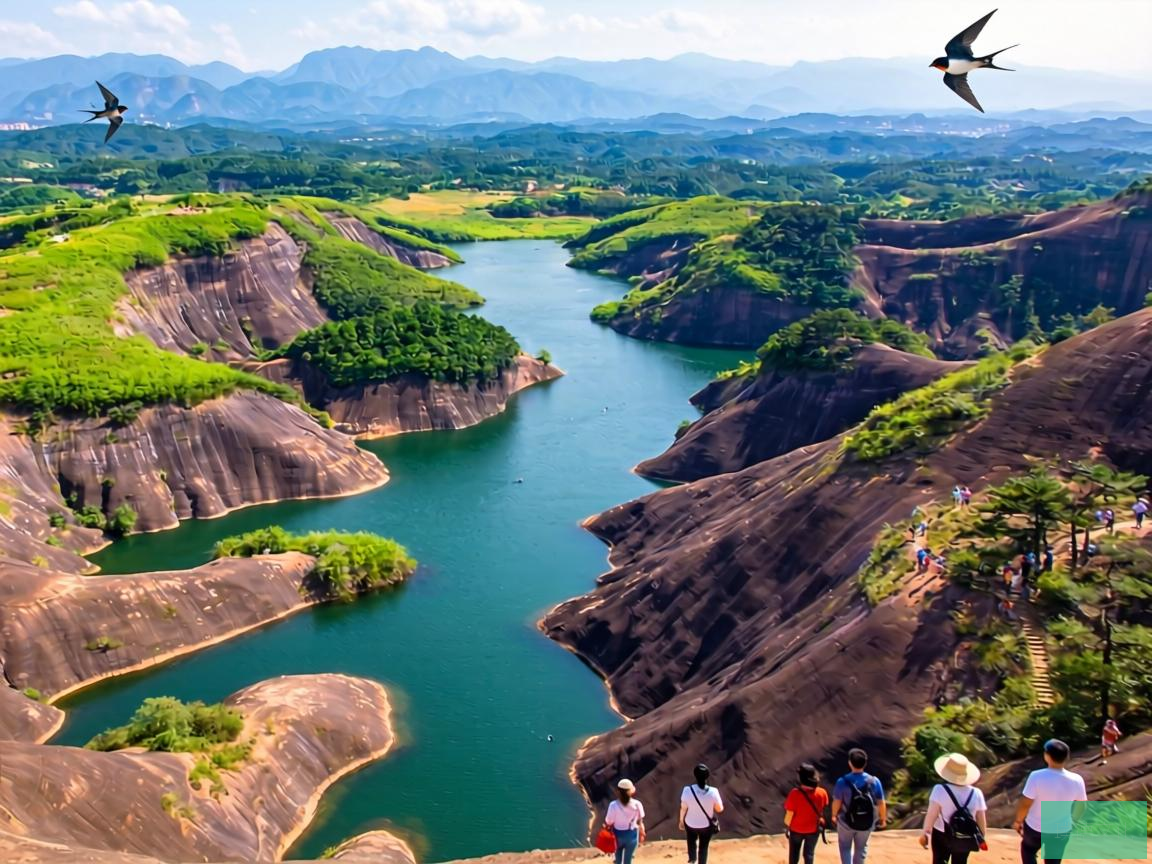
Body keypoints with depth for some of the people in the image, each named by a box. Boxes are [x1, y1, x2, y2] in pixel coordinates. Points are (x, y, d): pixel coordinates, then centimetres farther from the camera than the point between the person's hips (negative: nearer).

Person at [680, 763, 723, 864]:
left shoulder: (687, 790, -27)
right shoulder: (713, 792, -27)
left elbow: (683, 808, -13)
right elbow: (719, 809, -12)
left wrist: (681, 821, 6)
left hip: (691, 824, 1)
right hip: (707, 825, -1)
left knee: (691, 841, 32)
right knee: (704, 846, 25)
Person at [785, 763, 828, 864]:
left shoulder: (795, 794, -32)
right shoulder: (822, 793, -24)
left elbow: (789, 814, -20)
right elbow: (821, 811, -5)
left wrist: (786, 826, -2)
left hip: (796, 829, -1)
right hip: (813, 829, 1)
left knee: (794, 853, 24)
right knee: (809, 853, 23)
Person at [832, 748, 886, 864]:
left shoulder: (843, 782, -22)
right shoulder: (874, 781, -16)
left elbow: (836, 803, -13)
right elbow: (881, 803, -9)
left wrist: (834, 815, 7)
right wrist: (883, 818, 10)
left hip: (846, 822, -2)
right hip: (867, 823, 2)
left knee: (845, 847, 22)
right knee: (861, 848, 25)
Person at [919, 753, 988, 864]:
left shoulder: (940, 790, -17)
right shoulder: (976, 793, -6)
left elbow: (932, 813, -21)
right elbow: (981, 819, 1)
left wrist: (925, 832, -15)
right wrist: (982, 838, 14)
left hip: (942, 836, -3)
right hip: (965, 839, 3)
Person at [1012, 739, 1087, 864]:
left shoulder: (1037, 777, -28)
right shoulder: (1076, 780, -18)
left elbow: (1025, 804, -19)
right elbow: (1081, 807, -2)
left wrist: (1018, 821, 0)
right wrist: (1071, 820, 19)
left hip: (1035, 827, -2)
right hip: (1061, 831, 2)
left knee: (1028, 849, 30)